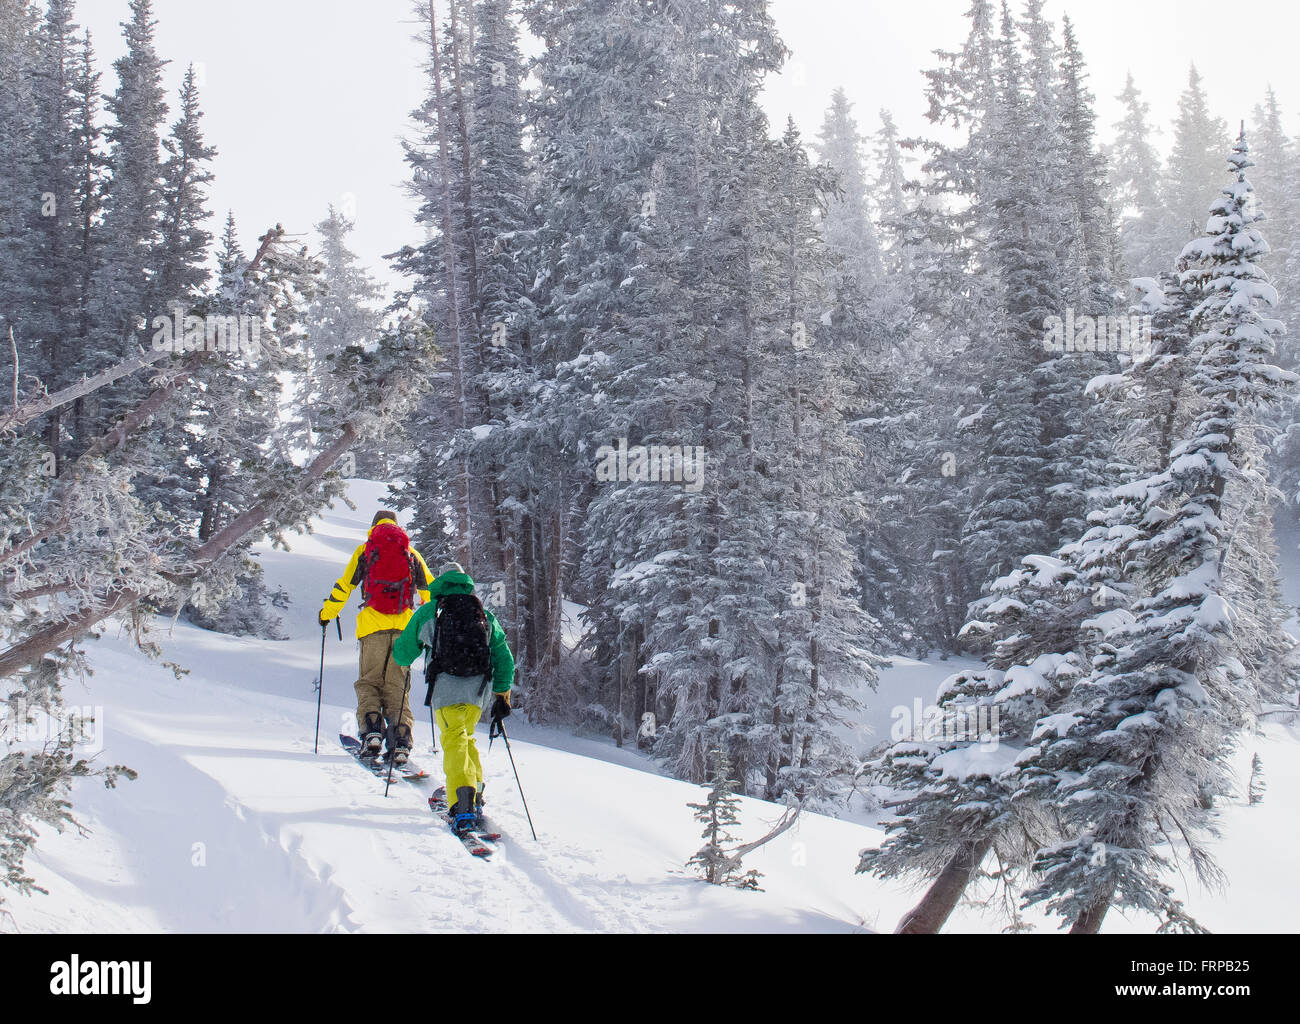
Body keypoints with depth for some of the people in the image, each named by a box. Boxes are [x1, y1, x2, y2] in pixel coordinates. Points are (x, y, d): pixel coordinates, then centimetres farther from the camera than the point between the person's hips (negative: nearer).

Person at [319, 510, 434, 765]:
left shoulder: (364, 550, 9)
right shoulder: (411, 553, 14)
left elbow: (344, 585, 7)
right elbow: (429, 589, 17)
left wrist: (327, 613, 19)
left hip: (372, 625, -2)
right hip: (404, 627, 2)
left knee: (369, 682, 8)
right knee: (397, 686, 4)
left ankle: (371, 728, -13)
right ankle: (400, 742, -9)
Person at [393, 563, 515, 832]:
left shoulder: (428, 612, 12)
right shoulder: (484, 614, 21)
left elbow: (402, 654, 18)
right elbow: (504, 658, 20)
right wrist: (502, 695, 26)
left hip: (446, 686, -4)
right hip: (479, 688, 4)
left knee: (454, 740, -9)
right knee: (466, 736, 22)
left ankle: (462, 804, -27)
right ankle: (475, 796, 17)